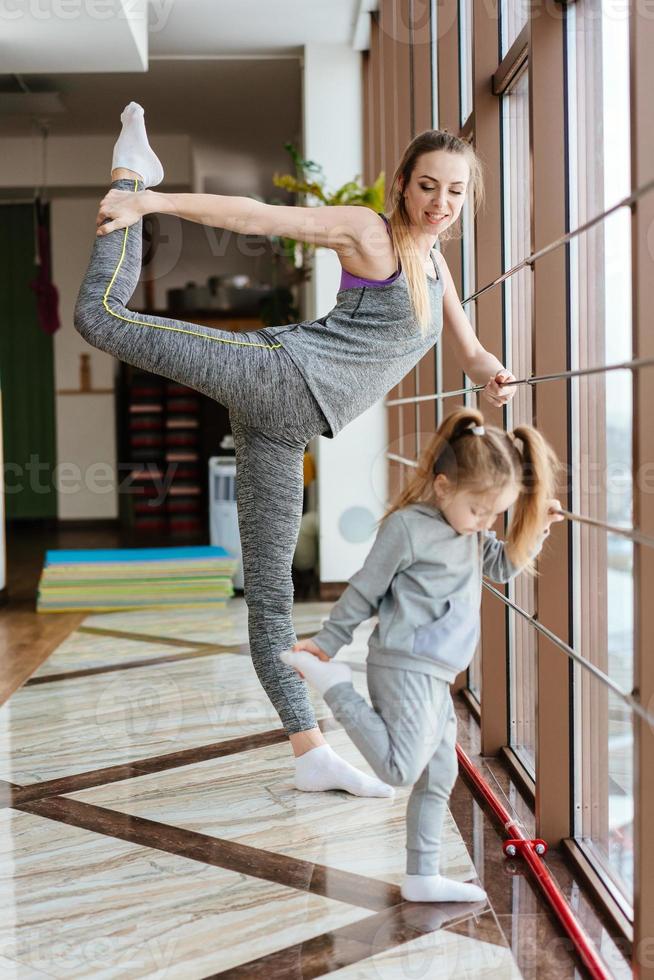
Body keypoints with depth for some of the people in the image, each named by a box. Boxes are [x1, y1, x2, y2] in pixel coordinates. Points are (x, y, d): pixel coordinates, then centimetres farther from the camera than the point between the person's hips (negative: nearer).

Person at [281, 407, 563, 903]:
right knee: (402, 769, -16)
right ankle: (333, 684, -4)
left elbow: (502, 566, 26)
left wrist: (536, 530, 8)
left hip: (434, 676, 9)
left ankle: (423, 877, 23)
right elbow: (364, 591, -7)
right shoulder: (407, 527, -14)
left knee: (439, 775, 13)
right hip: (405, 669, -9)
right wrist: (327, 642, 0)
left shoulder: (471, 532, 12)